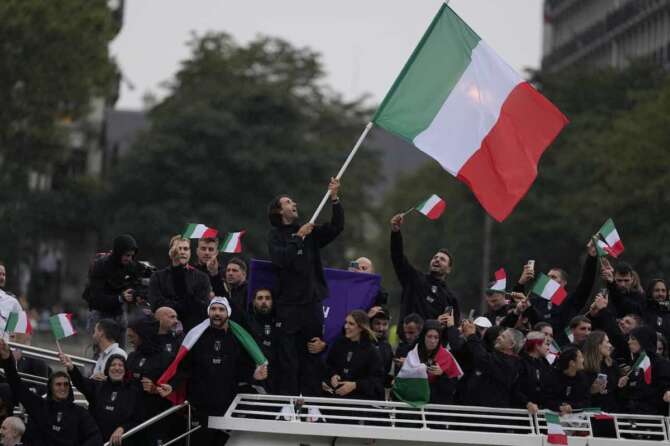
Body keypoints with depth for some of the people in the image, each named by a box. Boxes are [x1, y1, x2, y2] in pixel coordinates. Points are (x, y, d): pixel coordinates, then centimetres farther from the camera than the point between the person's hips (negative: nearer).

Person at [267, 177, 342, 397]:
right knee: (288, 359, -7)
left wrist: (334, 198, -4)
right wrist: (299, 237, -9)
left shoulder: (310, 232, 15)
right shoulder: (276, 236, 5)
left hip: (312, 302, 4)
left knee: (313, 355, 3)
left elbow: (336, 227, 4)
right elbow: (280, 259, -12)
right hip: (289, 304, -4)